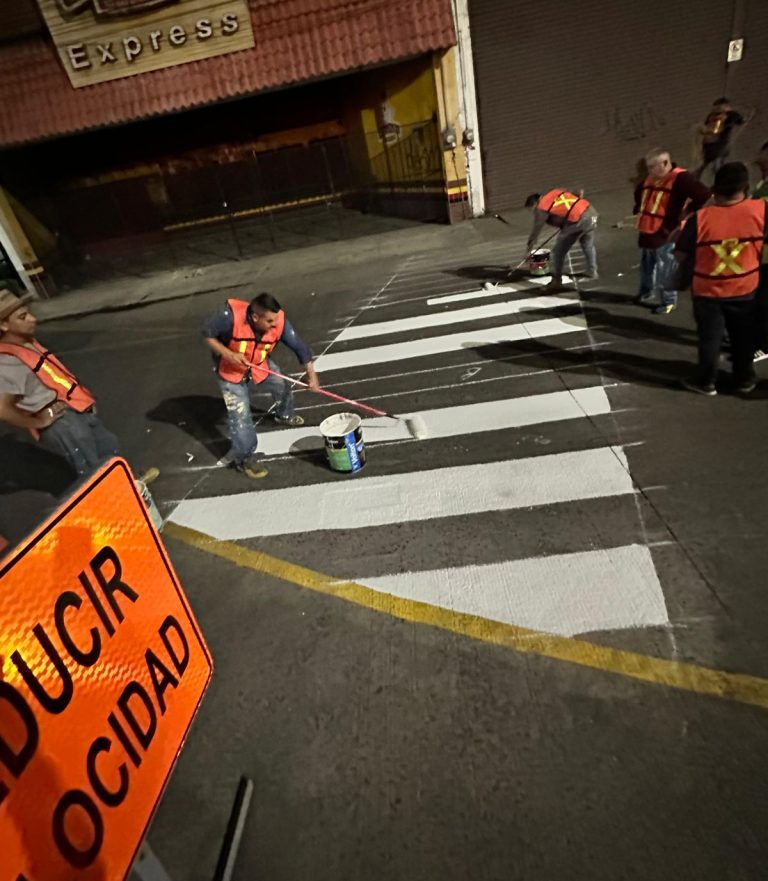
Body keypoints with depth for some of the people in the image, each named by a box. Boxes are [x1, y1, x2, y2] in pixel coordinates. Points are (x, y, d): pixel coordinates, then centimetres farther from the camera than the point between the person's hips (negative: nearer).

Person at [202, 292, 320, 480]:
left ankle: (283, 415, 53)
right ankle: (244, 458, 11)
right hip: (230, 371, -4)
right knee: (240, 415, -6)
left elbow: (299, 346, -18)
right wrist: (228, 354, -32)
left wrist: (311, 374, -19)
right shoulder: (230, 316, -37)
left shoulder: (280, 322, -27)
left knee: (282, 386, 18)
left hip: (260, 365, 4)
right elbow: (207, 333, -22)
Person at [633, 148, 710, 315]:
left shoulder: (681, 179, -16)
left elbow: (704, 196, -21)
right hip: (647, 233, 8)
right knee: (647, 267, 21)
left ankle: (669, 301, 12)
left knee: (665, 271, -1)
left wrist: (686, 216, -16)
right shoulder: (650, 179, 8)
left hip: (666, 235, -8)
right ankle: (647, 293, 38)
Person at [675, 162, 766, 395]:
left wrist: (691, 268, 7)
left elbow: (680, 255, -12)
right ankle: (745, 379, 33)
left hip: (707, 291, -2)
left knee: (709, 338, 12)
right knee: (743, 337, 18)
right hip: (745, 289, 2)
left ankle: (706, 382, 22)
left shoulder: (700, 218, -19)